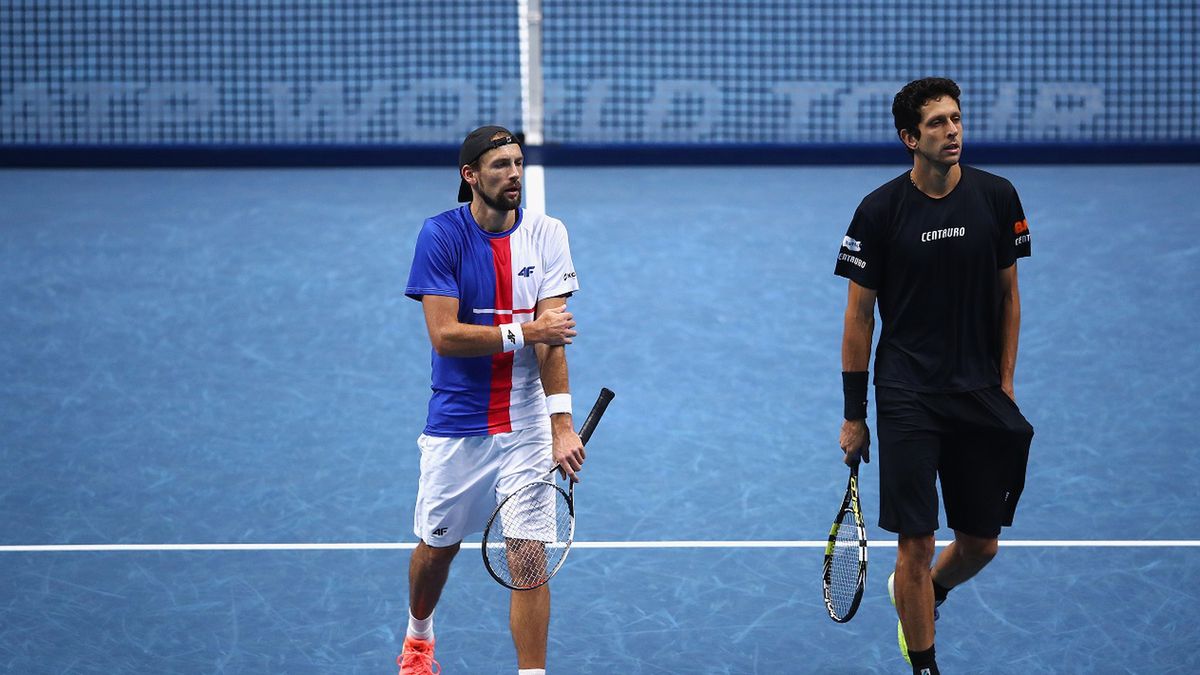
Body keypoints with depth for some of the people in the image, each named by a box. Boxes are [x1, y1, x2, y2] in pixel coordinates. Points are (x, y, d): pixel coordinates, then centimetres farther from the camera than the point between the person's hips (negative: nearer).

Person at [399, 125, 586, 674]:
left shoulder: (546, 234, -3)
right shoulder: (441, 235, -9)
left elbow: (552, 336, -10)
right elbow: (443, 335, -16)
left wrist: (561, 423, -19)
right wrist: (524, 332, -23)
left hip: (526, 424, 0)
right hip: (456, 425, 0)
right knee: (437, 545, 16)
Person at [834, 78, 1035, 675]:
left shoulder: (997, 197, -1)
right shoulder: (879, 211, -7)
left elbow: (1008, 295, 9)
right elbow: (859, 316, -2)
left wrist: (1005, 381, 4)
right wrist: (853, 415, -2)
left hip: (980, 396, 3)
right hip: (908, 397, -3)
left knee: (981, 544, 10)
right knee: (916, 542, -6)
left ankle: (921, 594, 41)